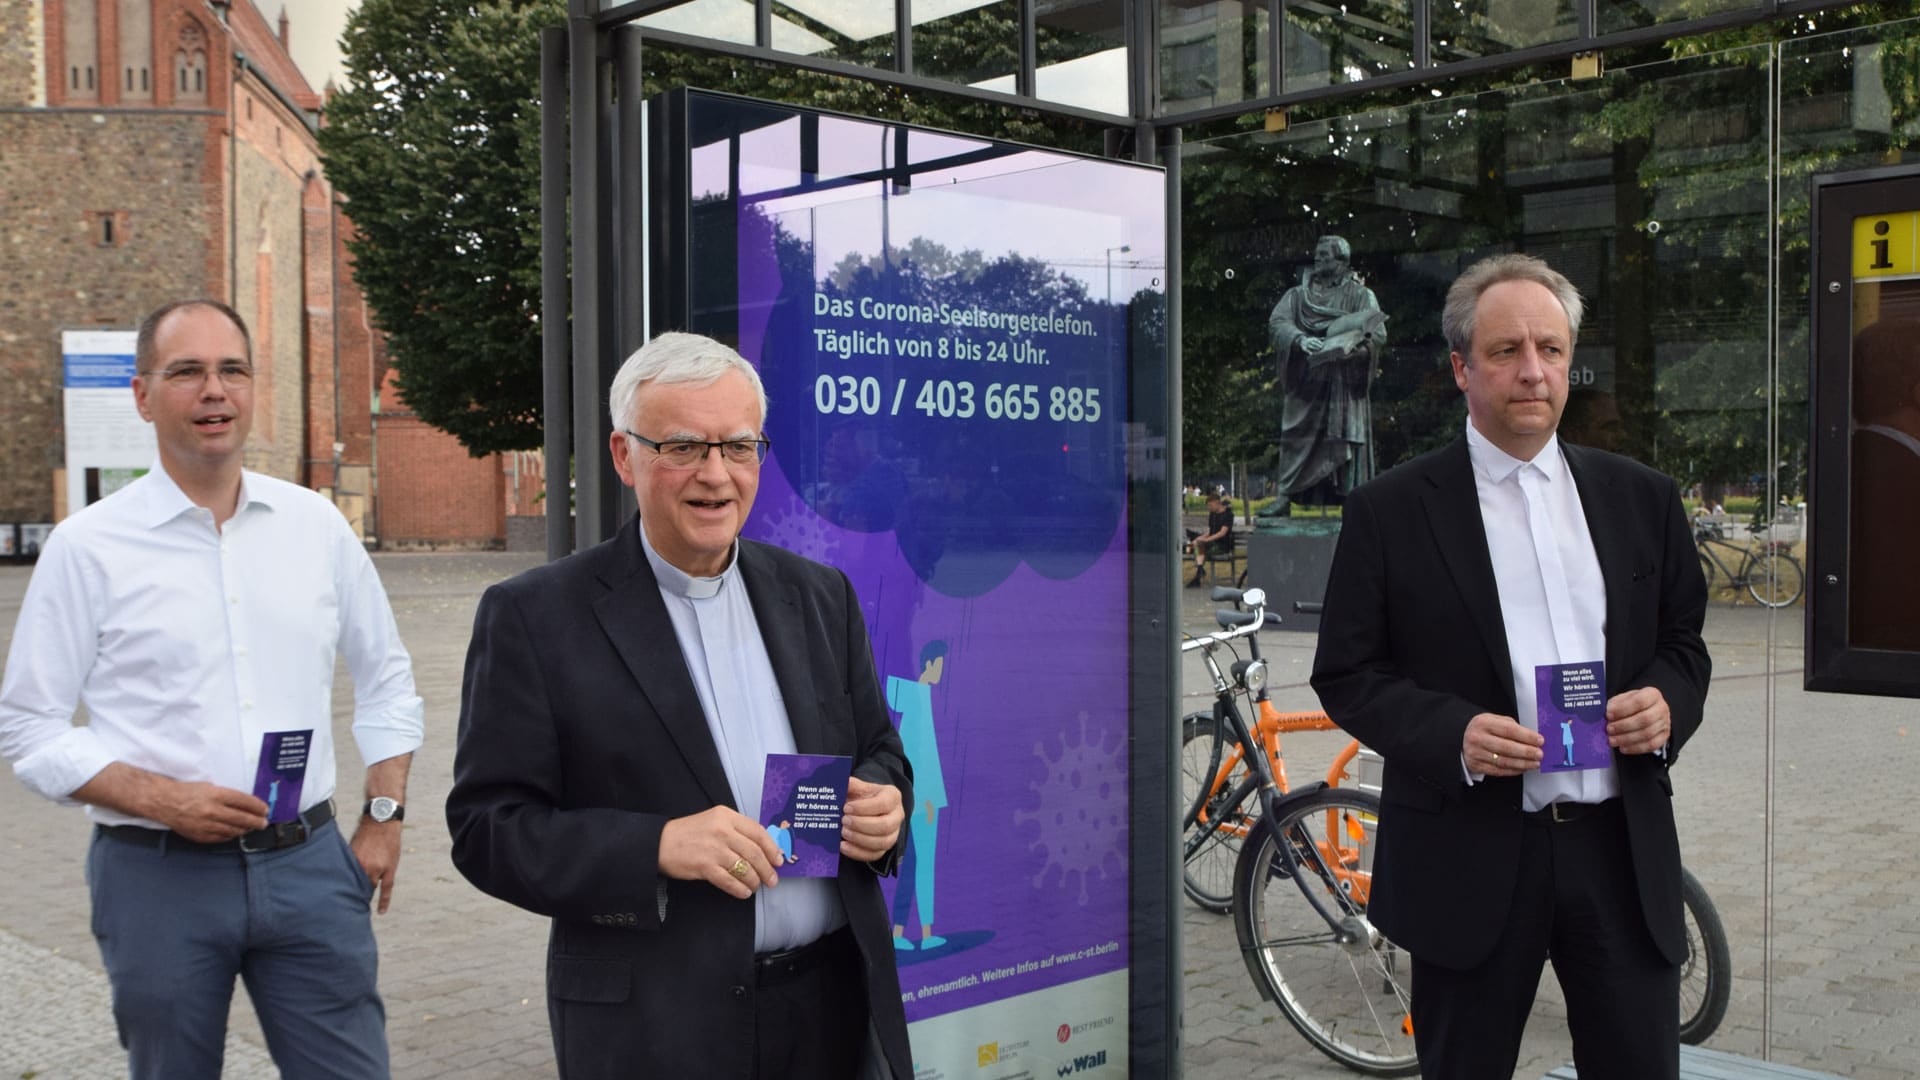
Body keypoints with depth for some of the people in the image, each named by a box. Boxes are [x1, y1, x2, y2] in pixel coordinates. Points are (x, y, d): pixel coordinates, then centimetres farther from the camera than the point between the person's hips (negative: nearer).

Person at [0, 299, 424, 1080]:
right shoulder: (89, 546, -3)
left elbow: (386, 679, 15)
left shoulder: (316, 525, 6)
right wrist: (162, 799, -14)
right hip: (158, 872, -2)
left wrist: (383, 816, 6)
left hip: (307, 862, 2)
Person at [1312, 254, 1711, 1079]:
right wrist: (1452, 735, -19)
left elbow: (1684, 641, 16)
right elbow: (1346, 674, -3)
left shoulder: (1641, 498, 9)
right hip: (1470, 858, -3)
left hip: (1622, 850, 3)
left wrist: (1666, 701, -6)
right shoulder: (1391, 510, -3)